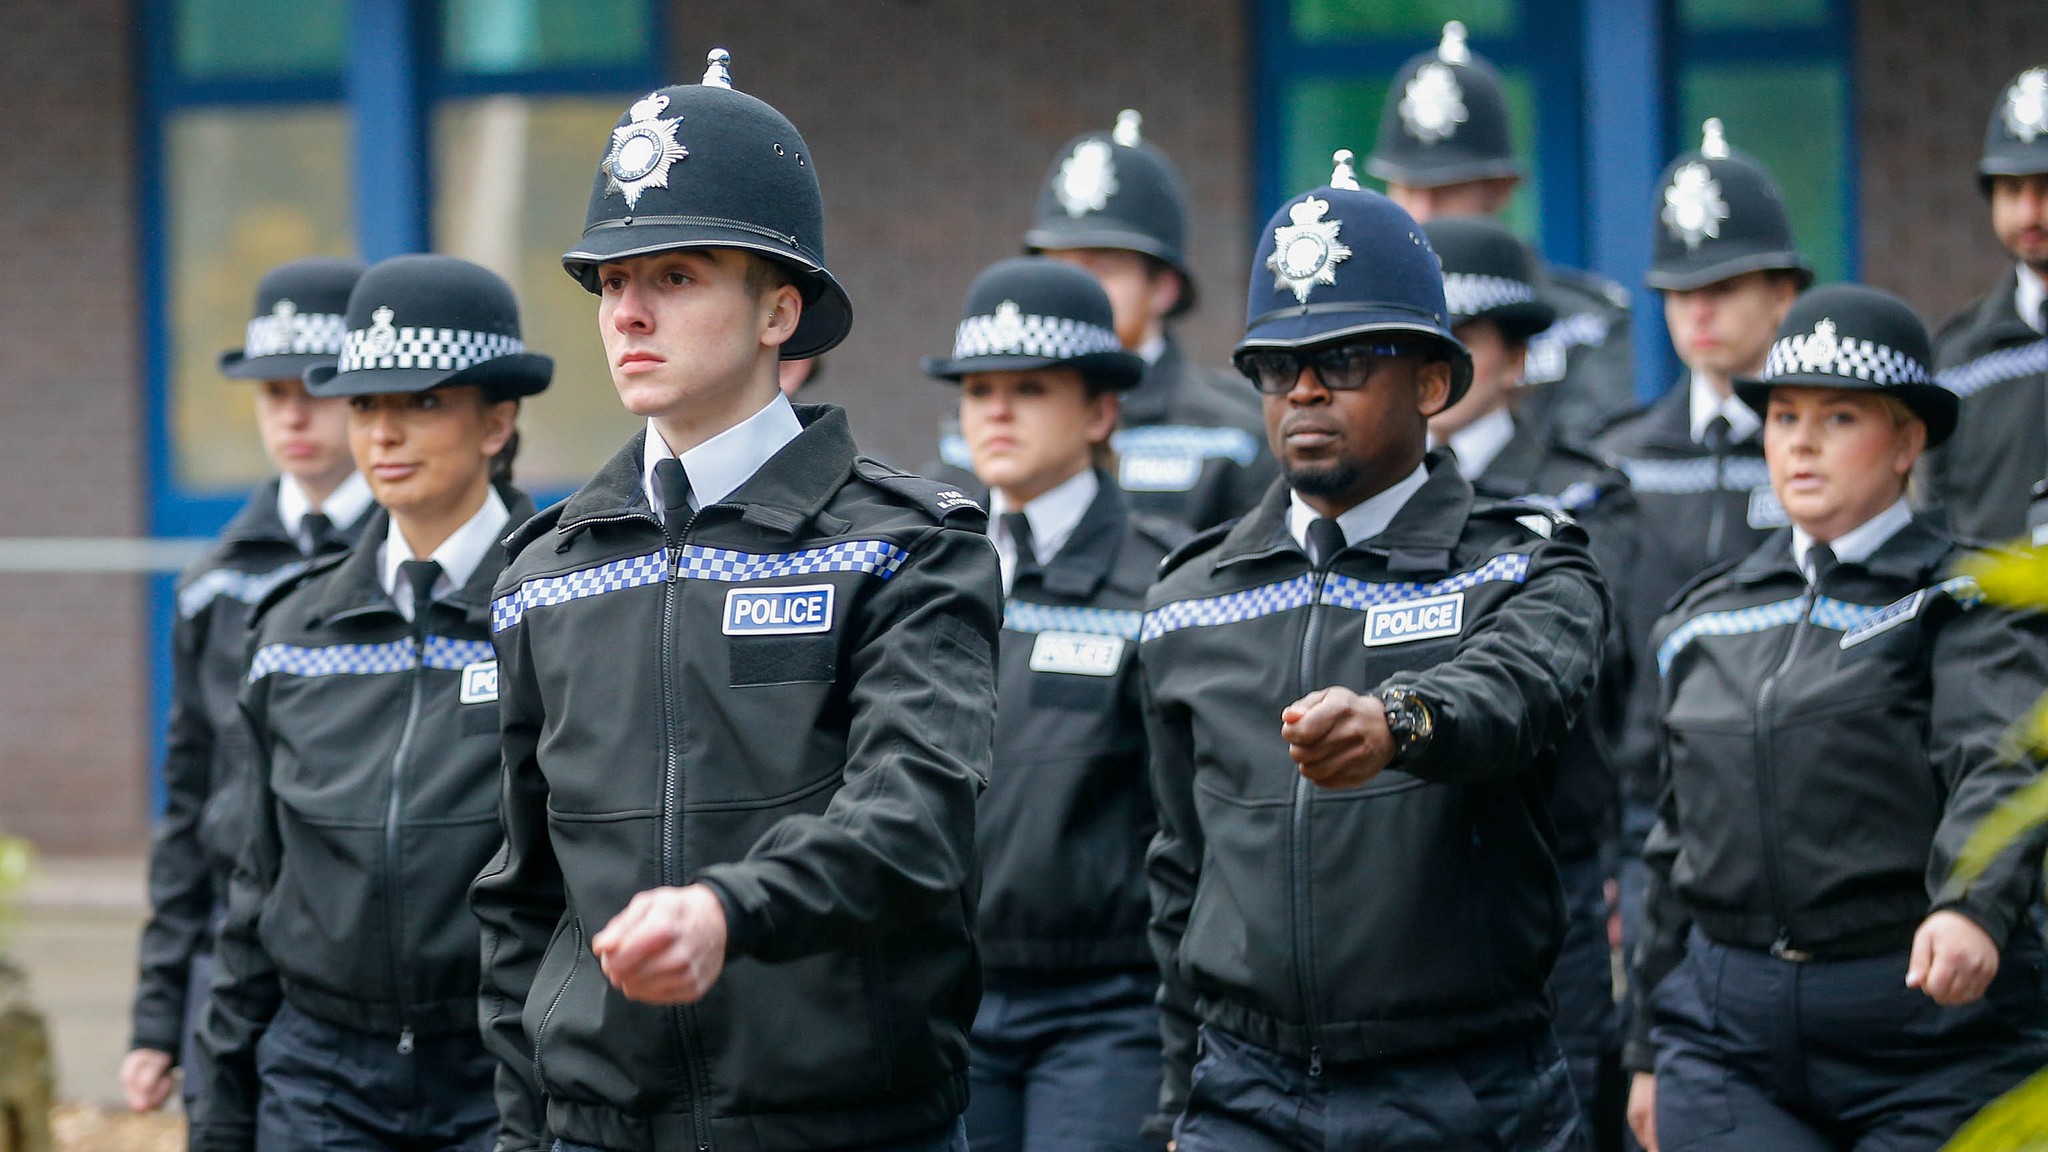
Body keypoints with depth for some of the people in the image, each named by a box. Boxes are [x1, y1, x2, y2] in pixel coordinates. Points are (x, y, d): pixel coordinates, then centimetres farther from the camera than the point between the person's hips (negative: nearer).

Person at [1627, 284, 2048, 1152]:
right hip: (1725, 1035, 4)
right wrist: (1649, 1048, 19)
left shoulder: (1966, 601, -1)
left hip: (1931, 1028, -4)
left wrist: (1971, 909, -39)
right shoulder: (1706, 621, 14)